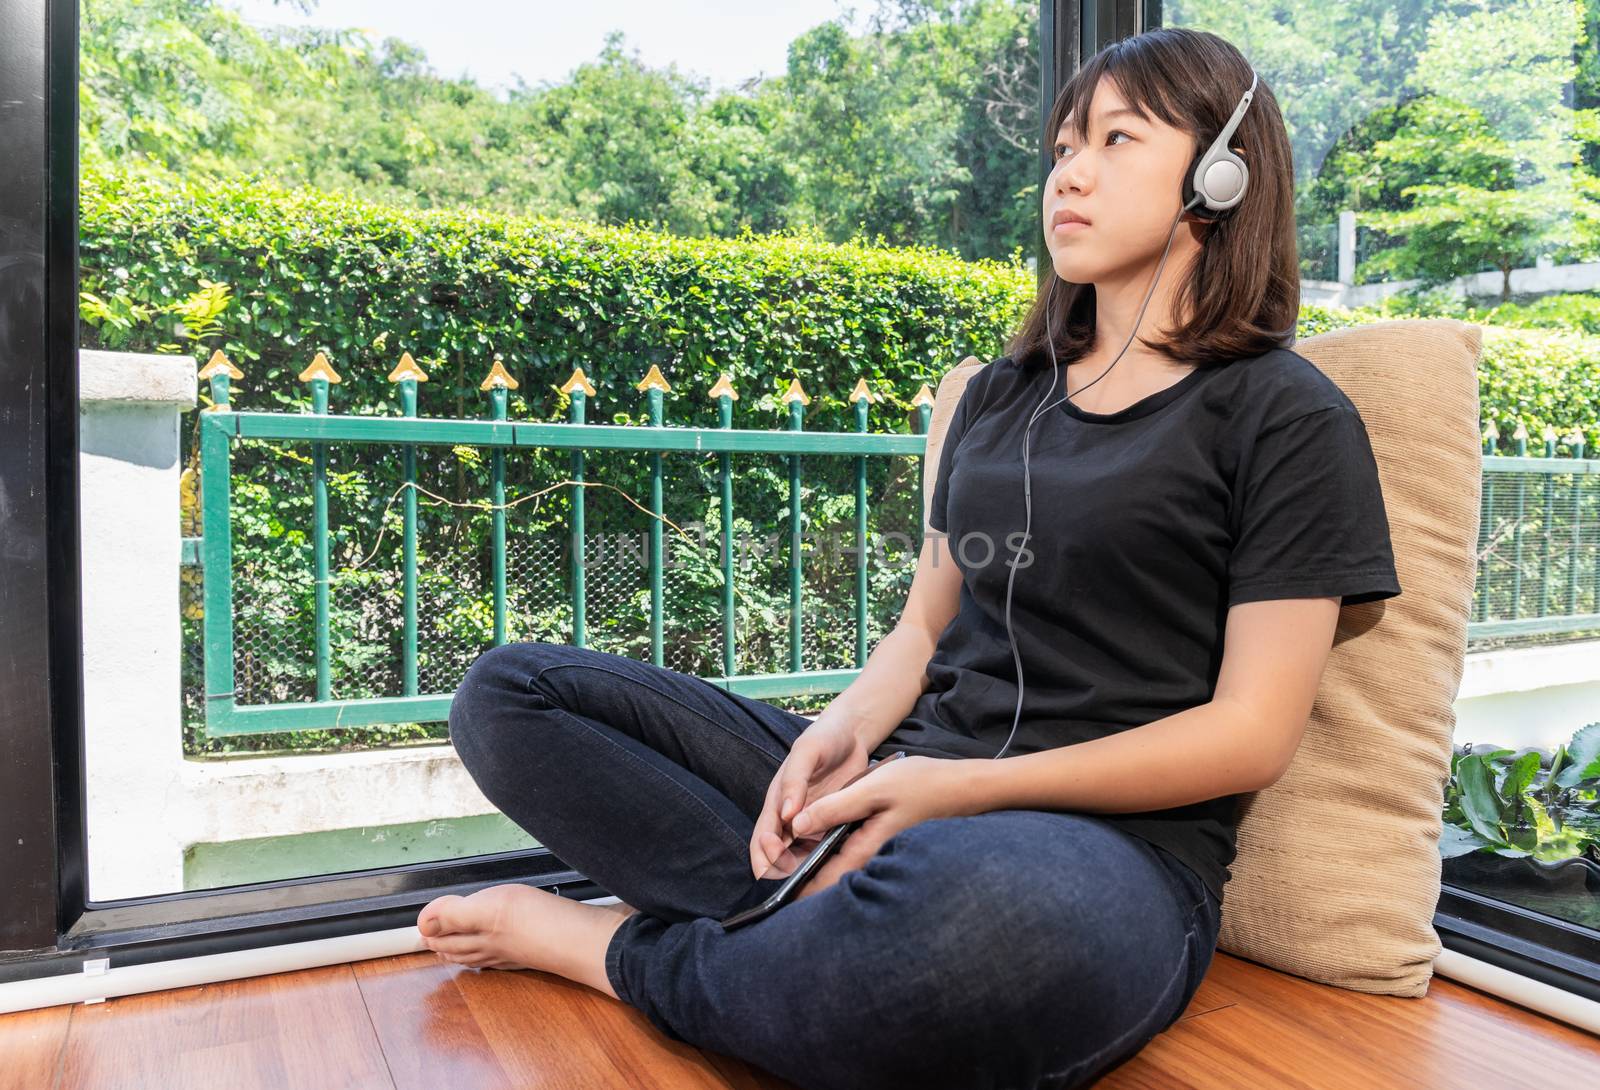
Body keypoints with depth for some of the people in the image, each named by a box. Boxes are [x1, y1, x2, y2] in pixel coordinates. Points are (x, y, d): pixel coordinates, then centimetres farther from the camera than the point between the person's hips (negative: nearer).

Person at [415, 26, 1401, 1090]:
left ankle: (613, 946, -14)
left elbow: (1252, 732, -7)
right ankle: (841, 927, -19)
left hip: (1120, 840, -5)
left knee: (987, 910, -44)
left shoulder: (1288, 416, -1)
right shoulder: (1000, 395, 18)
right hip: (906, 792, 6)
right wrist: (846, 730, -7)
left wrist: (961, 787, -16)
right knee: (512, 690, -3)